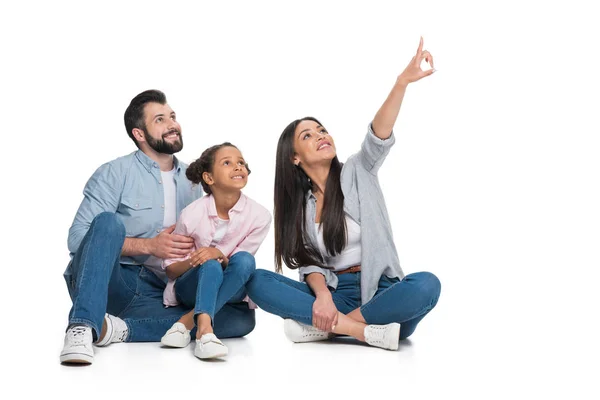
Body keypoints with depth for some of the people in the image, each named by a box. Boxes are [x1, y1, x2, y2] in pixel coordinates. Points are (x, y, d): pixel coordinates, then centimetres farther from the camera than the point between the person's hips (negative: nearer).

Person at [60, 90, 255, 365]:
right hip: (108, 285, -4)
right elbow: (77, 238, -10)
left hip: (158, 294, 4)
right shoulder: (115, 174, -1)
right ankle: (82, 328, -41)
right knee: (108, 221, -30)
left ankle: (120, 328, -26)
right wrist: (149, 246, -18)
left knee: (243, 317, -18)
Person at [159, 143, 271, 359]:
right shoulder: (192, 214, -17)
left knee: (244, 260, -31)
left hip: (230, 290, 2)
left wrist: (220, 255, -32)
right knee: (211, 266, -34)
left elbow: (240, 264, -10)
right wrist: (194, 261, -29)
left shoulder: (259, 215, -16)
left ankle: (188, 322, -30)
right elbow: (170, 267, -7)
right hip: (190, 287, -2)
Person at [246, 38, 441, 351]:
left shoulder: (357, 173, 5)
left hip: (378, 290, -1)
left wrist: (402, 82, -32)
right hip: (330, 291, 1)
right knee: (257, 282, -22)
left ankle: (322, 326, -27)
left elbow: (379, 137, -14)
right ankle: (367, 330, -32)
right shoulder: (296, 204, 10)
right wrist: (322, 296, -23)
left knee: (426, 285, -33)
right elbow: (309, 263, 0)